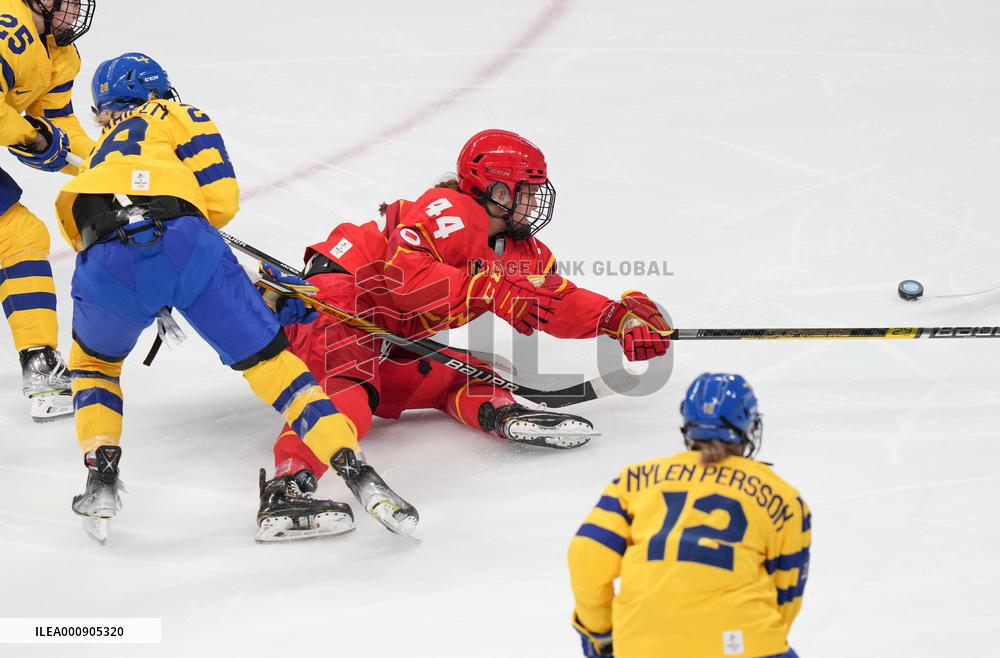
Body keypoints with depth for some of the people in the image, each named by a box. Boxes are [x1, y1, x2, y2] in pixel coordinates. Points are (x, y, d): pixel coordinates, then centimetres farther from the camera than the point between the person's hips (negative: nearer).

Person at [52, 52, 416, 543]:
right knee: (268, 360, 7)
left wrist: (157, 304, 46)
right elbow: (220, 198, 14)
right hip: (181, 240, -2)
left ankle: (101, 484, 15)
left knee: (92, 361, 32)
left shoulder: (102, 154, 41)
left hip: (106, 264, 2)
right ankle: (357, 474, -4)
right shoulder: (179, 117, 29)